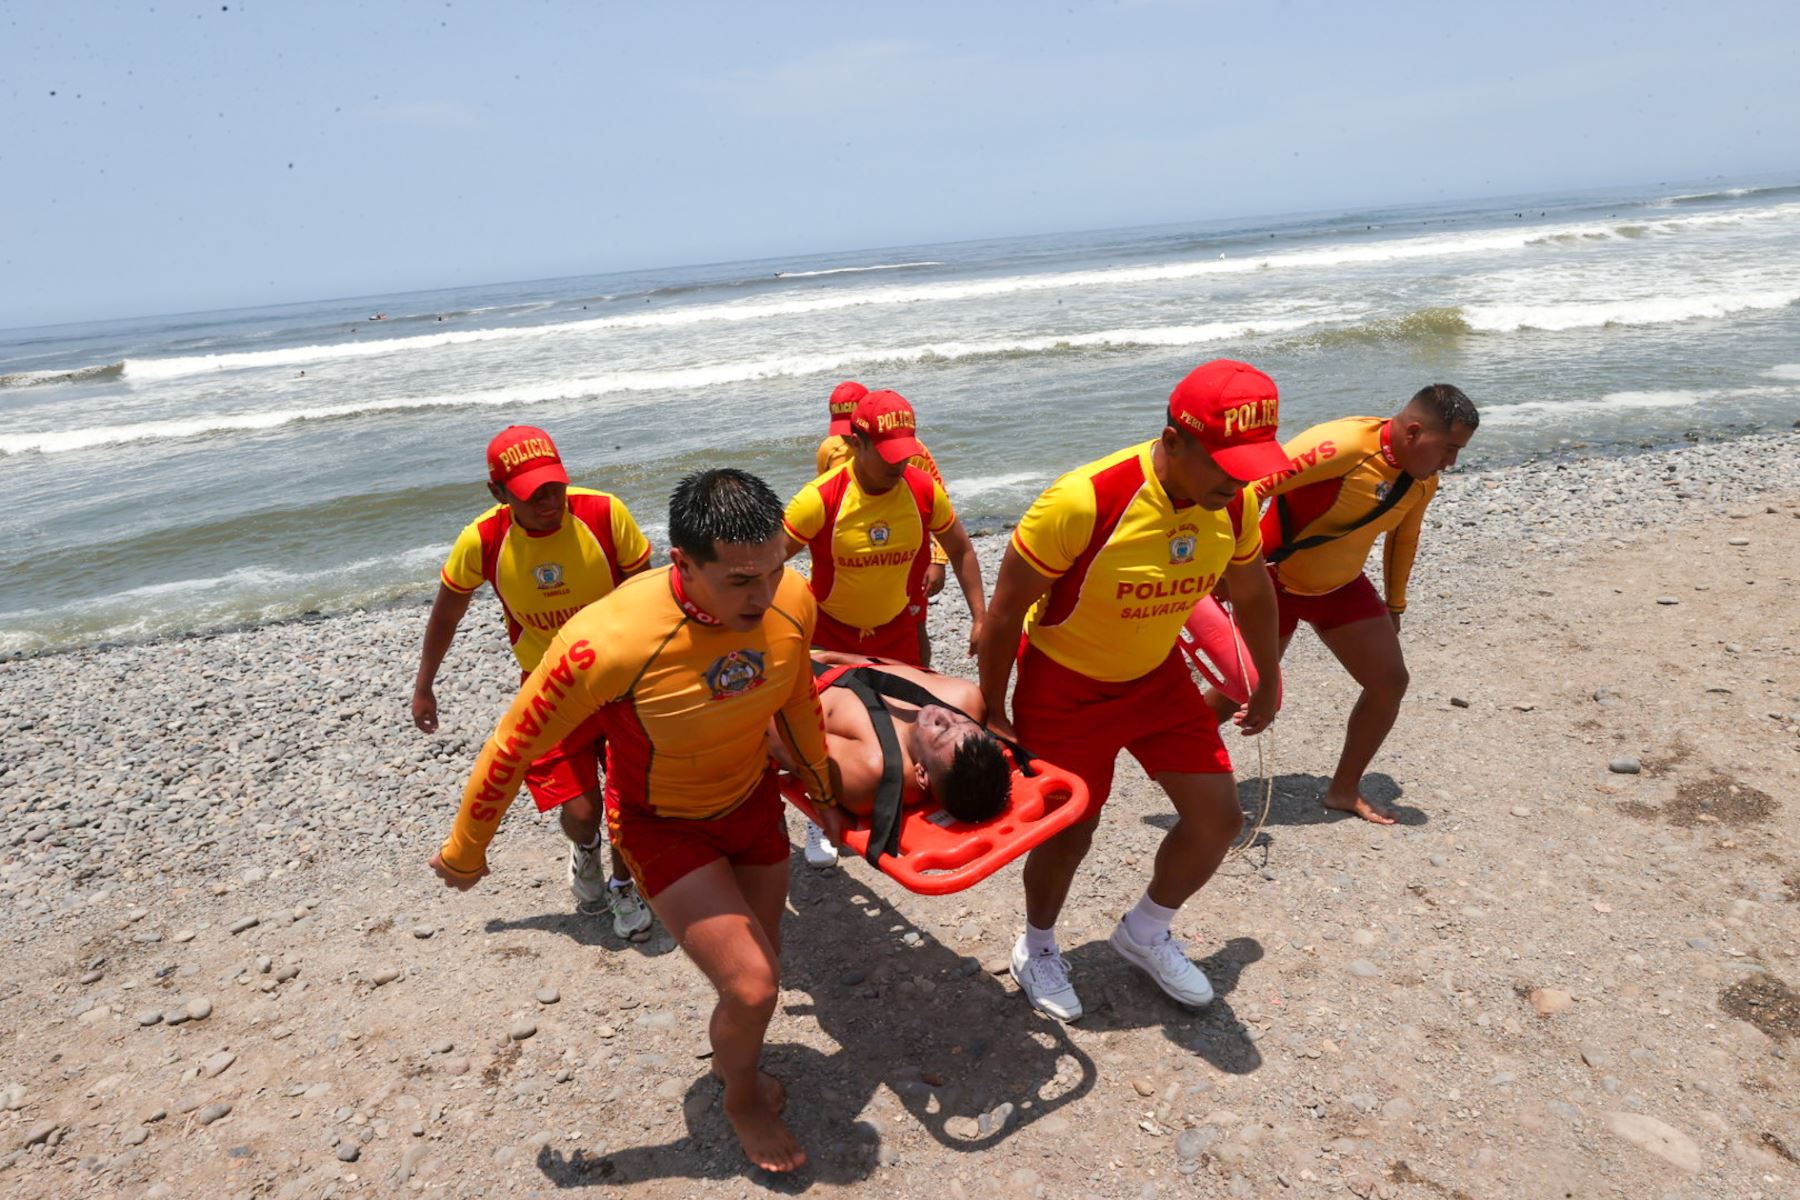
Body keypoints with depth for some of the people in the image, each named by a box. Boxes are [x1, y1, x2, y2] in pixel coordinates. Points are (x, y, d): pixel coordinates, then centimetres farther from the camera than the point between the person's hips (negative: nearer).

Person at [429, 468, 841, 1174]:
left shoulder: (792, 602, -23)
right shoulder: (606, 643, -38)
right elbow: (512, 750, -21)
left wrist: (822, 788, 16)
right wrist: (464, 855, -6)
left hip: (752, 801, 5)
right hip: (662, 824, -4)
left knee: (758, 975, 18)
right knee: (752, 989, -12)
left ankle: (733, 1058, 54)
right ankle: (742, 1097, 24)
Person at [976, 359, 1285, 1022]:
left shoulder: (1234, 504, -14)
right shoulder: (1083, 502, -33)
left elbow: (1251, 589, 8)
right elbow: (1006, 609, -22)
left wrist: (1268, 680, 19)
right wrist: (992, 715, -14)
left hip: (1156, 675, 6)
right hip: (1064, 685, -5)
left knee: (1218, 816, 3)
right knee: (1070, 829, 6)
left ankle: (1144, 934, 31)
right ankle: (1036, 948, 38)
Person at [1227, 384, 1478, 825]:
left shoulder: (1424, 479, -5)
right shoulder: (1341, 447, -31)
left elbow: (1403, 537, 14)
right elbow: (1248, 486, -33)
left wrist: (1394, 605, 20)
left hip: (1341, 585, 7)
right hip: (1275, 581, -7)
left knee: (1390, 681, 3)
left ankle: (1344, 790, 19)